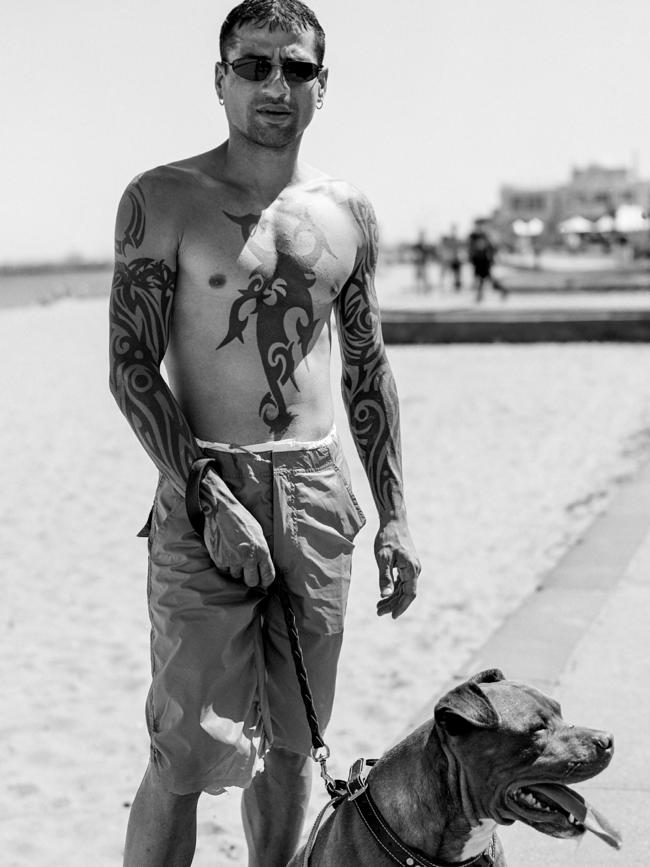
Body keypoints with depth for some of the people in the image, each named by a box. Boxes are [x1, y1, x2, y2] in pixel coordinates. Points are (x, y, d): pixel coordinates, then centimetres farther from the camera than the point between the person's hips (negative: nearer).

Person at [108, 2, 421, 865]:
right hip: (206, 498, -4)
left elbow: (368, 372, 14)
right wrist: (209, 501, -17)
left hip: (320, 495, 5)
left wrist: (394, 516, 9)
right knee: (190, 754, -6)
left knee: (291, 743, 12)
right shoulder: (163, 200, -4)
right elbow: (131, 369, -9)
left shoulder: (348, 213, 10)